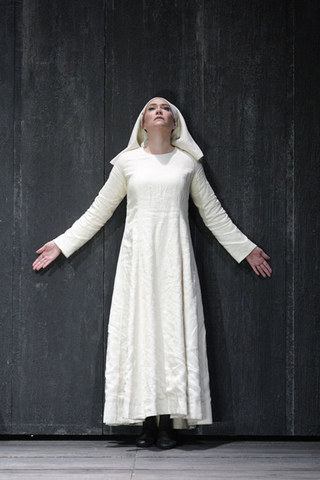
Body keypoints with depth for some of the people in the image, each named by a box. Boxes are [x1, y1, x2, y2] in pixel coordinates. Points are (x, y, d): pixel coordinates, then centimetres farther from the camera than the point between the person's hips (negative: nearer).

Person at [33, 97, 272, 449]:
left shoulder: (188, 163, 10)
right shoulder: (127, 162, 9)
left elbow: (213, 213, 17)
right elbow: (99, 210, 15)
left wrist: (246, 249, 19)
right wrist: (62, 244, 15)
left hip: (174, 256, 0)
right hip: (138, 255, 0)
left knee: (174, 329, -6)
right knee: (140, 331, -5)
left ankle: (168, 425, -4)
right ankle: (147, 424, -3)